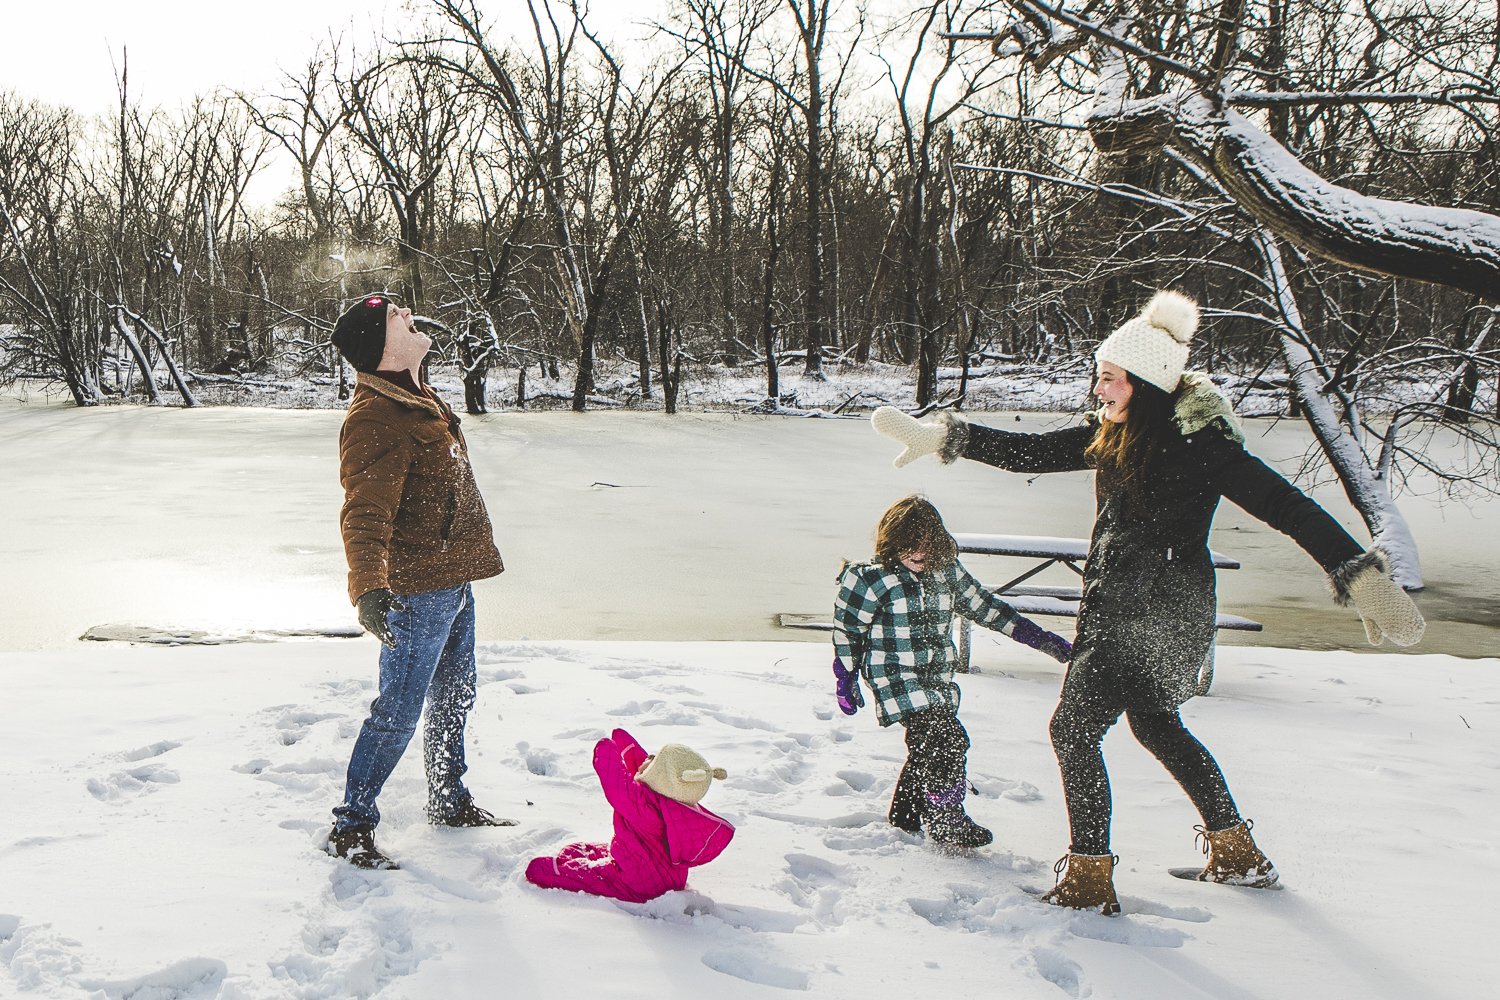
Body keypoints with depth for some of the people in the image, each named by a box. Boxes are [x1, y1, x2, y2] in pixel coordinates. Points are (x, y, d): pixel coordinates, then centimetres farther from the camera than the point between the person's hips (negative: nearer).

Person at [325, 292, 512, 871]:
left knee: (454, 697, 21)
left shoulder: (414, 398, 10)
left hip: (453, 580, 10)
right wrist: (368, 588, -44)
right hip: (418, 590, -10)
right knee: (399, 710, -2)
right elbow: (364, 514, -31)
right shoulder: (374, 422, -23)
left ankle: (449, 801, 39)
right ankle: (350, 827, 13)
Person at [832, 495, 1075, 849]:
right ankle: (946, 823, -5)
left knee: (927, 746, 10)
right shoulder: (872, 579, -12)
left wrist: (1042, 638, 12)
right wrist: (846, 681, 1)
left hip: (937, 679, 6)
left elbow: (985, 605, 13)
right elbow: (847, 630, -2)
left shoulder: (947, 571, 4)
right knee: (947, 740, -17)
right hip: (896, 678, -6)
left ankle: (905, 817, 28)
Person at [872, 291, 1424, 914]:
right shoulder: (1117, 432, 4)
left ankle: (1087, 881, 8)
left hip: (1159, 617, -9)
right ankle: (1237, 855, 39)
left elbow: (1286, 506, -21)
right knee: (1156, 725, 23)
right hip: (1120, 610, 9)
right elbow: (1031, 453, 8)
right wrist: (939, 438, 5)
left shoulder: (1198, 441, -19)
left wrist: (1362, 576, -27)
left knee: (1074, 727, -4)